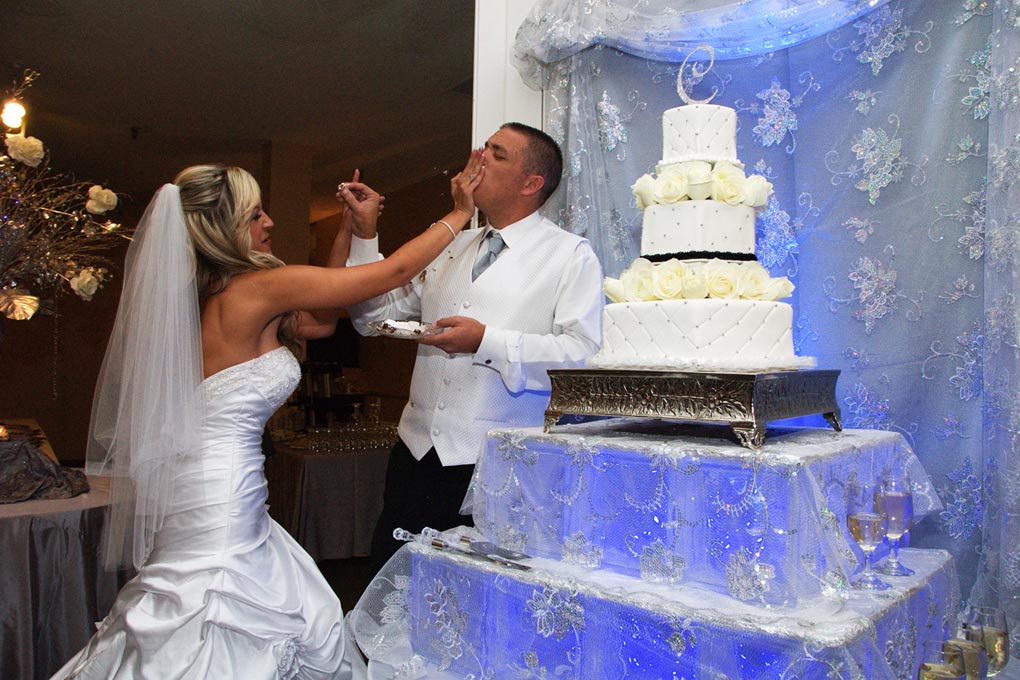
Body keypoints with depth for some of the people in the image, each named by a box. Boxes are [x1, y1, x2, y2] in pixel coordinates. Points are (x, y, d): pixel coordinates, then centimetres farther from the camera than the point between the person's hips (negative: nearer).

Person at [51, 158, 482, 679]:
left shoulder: (213, 297, 11)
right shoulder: (259, 287, -15)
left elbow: (320, 320, 19)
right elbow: (395, 269, -12)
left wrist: (350, 231, 17)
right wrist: (460, 214, 2)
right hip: (217, 500, -9)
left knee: (307, 627, 16)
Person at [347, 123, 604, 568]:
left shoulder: (571, 255, -2)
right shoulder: (450, 248, 15)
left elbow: (580, 351, -15)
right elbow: (373, 315, 16)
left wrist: (488, 341, -20)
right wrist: (364, 235, 6)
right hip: (418, 448, 6)